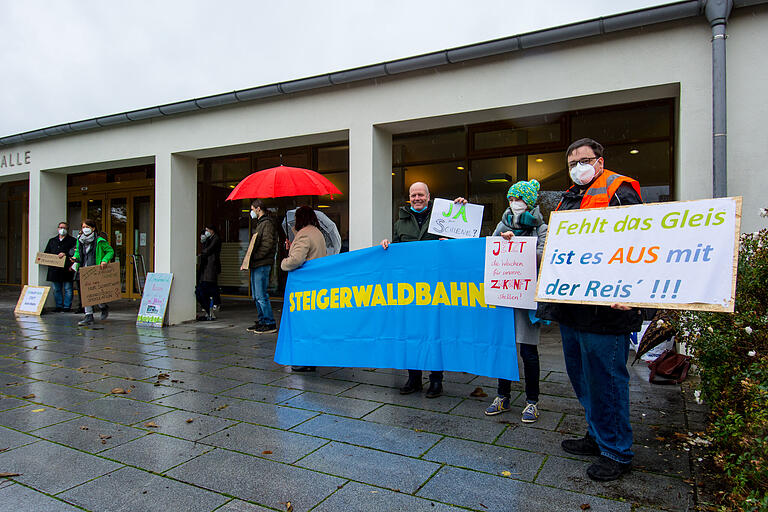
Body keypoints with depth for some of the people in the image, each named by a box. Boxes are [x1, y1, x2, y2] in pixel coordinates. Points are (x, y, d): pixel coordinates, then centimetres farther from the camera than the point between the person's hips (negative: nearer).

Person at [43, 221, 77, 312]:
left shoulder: (72, 241, 3)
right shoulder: (52, 241, 21)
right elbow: (46, 252, 23)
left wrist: (65, 254, -22)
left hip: (66, 269, -5)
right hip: (54, 269, 5)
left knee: (67, 289, -3)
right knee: (56, 289, 8)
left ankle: (67, 306, 4)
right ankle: (59, 306, 17)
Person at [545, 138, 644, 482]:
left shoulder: (619, 190, -4)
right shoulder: (568, 199, 20)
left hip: (603, 307, -9)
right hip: (571, 304, 9)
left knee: (605, 378, 0)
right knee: (580, 374, 17)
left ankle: (616, 451, 16)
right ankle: (597, 436, 33)